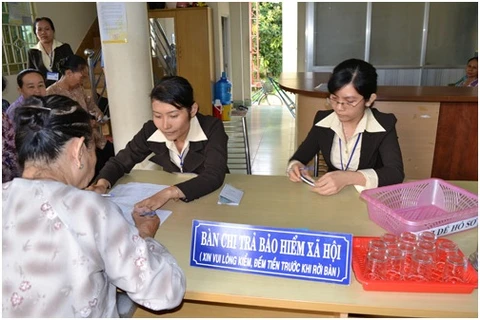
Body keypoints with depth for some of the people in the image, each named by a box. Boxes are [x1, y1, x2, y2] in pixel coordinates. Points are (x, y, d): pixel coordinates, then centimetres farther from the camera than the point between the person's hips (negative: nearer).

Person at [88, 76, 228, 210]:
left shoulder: (212, 128, -19)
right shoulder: (150, 131, -10)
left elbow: (214, 176, -30)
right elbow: (120, 161, -1)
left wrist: (169, 192, -42)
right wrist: (102, 184, -21)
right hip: (173, 203, 2)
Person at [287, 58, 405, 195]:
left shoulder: (384, 125, -10)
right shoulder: (323, 120, -2)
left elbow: (396, 173, -21)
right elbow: (298, 158, 5)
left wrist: (348, 178, -33)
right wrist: (295, 167, -19)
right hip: (332, 196, 3)